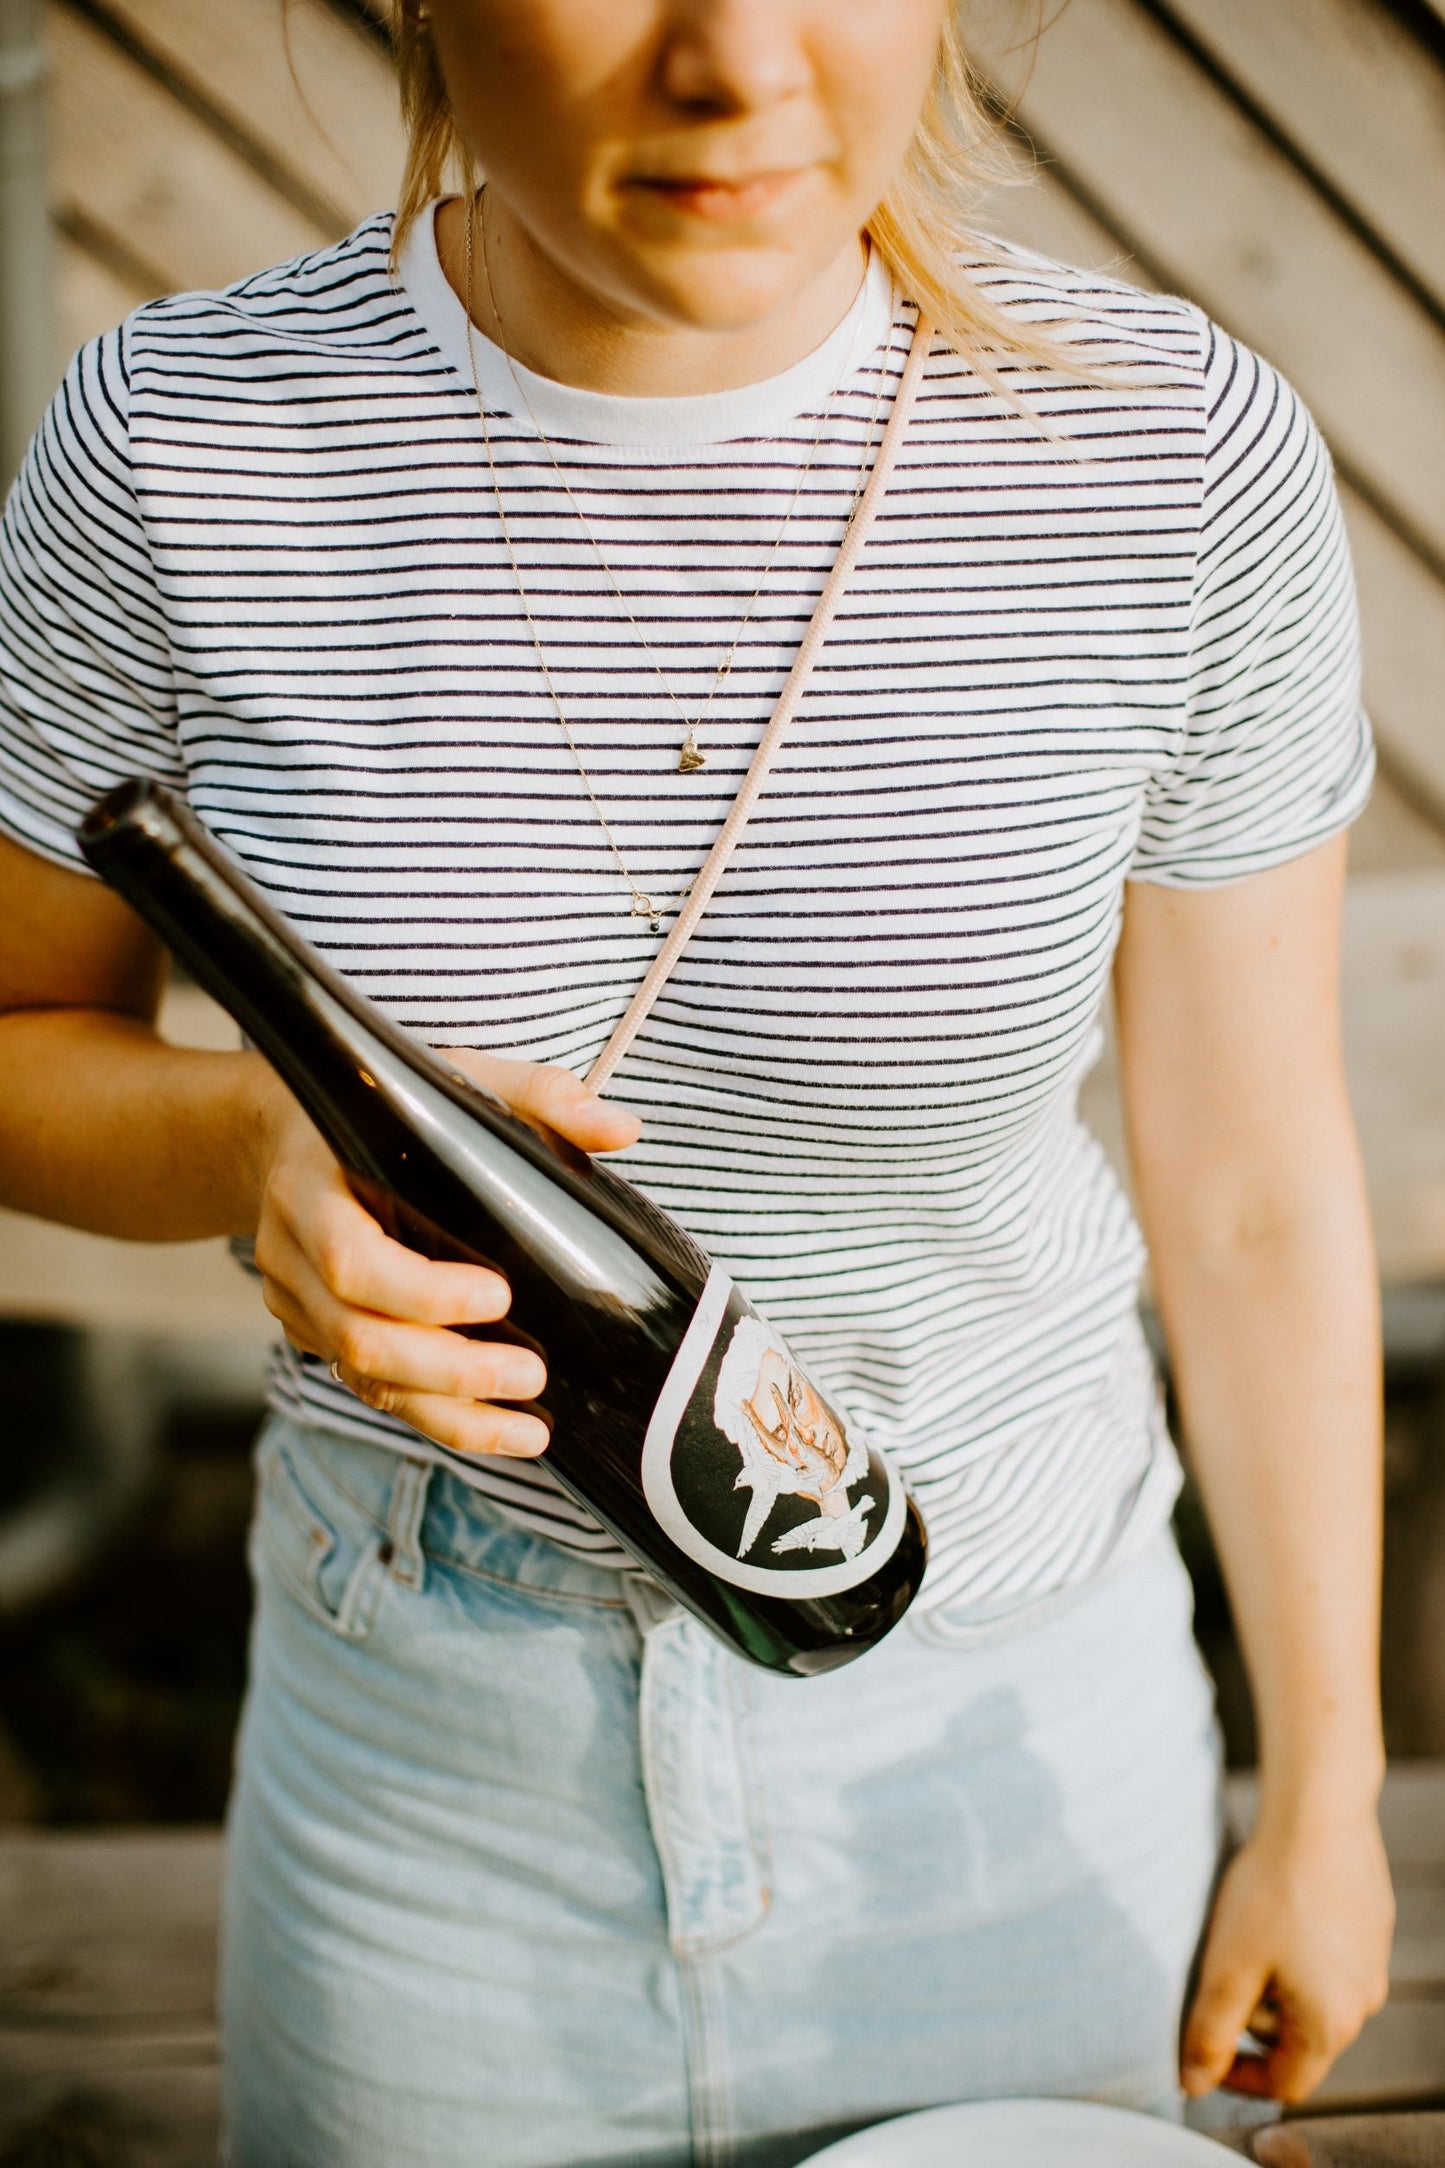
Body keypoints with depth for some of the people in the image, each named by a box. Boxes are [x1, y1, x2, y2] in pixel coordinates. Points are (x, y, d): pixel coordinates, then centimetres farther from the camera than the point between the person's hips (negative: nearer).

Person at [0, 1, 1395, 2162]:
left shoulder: (1179, 451, -17)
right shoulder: (180, 444, -16)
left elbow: (1256, 1187, -7)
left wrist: (1328, 1790, 2)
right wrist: (267, 1146, -25)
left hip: (1018, 1748, 0)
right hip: (428, 1745, 1)